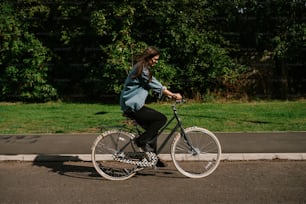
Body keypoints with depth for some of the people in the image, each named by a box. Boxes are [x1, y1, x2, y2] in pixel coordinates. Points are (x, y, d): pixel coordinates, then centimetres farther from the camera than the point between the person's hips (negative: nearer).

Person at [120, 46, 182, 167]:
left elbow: (154, 85, 18)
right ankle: (142, 141, -5)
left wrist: (168, 94, 9)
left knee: (152, 127, 15)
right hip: (132, 106, -10)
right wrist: (173, 95, -15)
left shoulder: (144, 68, 17)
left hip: (132, 104, 10)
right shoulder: (142, 69, -15)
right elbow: (155, 85, -18)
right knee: (162, 119, -12)